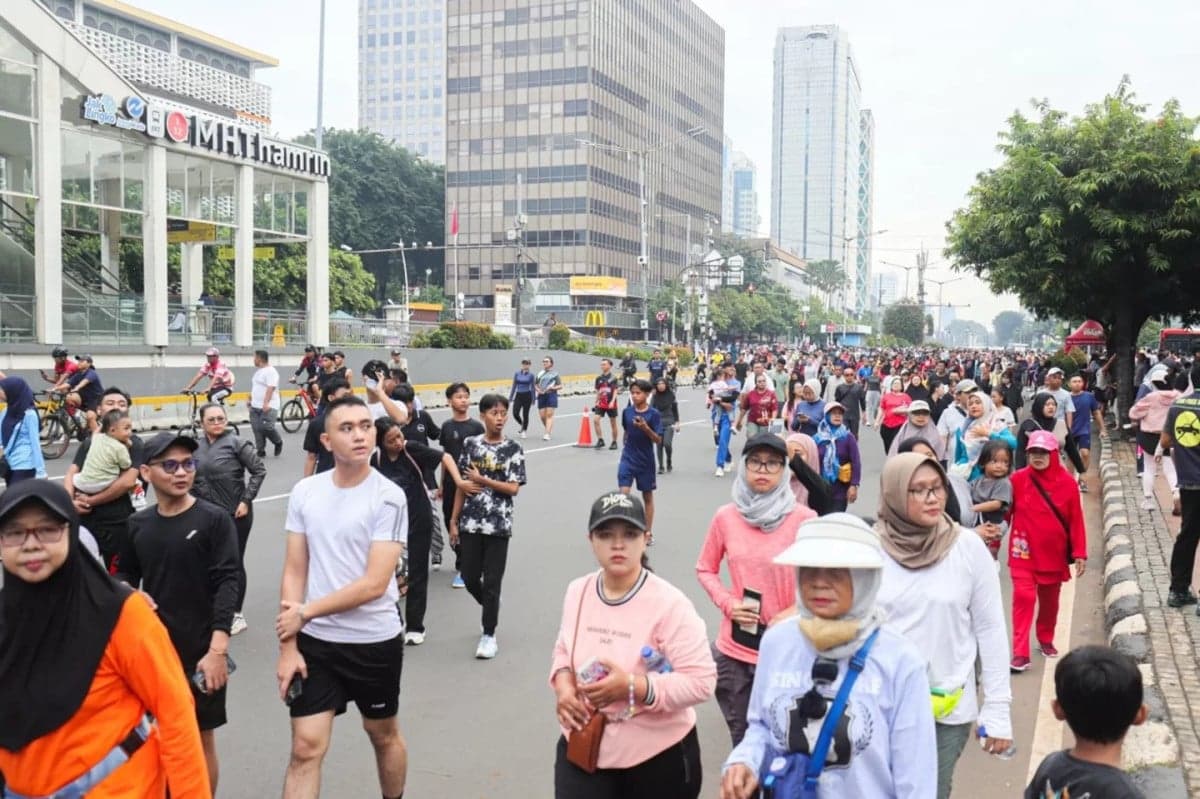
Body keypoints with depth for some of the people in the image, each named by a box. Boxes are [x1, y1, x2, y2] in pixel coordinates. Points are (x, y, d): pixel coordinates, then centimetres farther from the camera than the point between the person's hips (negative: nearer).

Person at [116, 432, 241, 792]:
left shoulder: (214, 520, -8)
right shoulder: (138, 524, 5)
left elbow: (228, 582, -12)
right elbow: (124, 574, 18)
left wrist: (217, 649, -19)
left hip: (200, 651, -4)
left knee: (200, 736, 6)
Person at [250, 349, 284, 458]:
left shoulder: (270, 371, -13)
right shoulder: (258, 371, 17)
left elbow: (270, 388, -22)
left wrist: (266, 403, -30)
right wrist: (250, 400, 27)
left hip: (268, 407, -9)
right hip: (255, 407, 9)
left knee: (266, 428, -15)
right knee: (257, 429, 4)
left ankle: (278, 442, 10)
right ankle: (260, 451, 10)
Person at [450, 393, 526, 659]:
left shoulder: (512, 449, -3)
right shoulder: (470, 444, 2)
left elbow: (513, 489, -8)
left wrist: (481, 480, -12)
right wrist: (453, 521, 5)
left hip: (499, 525, -2)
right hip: (471, 523, 2)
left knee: (492, 582, 1)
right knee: (470, 578, 9)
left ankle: (489, 635, 13)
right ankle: (491, 608, 39)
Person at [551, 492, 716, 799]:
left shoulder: (669, 603, -18)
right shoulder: (577, 591, -1)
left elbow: (702, 681, -20)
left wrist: (632, 687, -29)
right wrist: (563, 685, -7)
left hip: (658, 758, -3)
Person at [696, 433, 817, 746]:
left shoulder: (804, 519, -9)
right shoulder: (725, 517, -1)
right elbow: (705, 569, 12)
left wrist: (794, 613, -12)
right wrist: (727, 604, -5)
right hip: (735, 649, 3)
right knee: (742, 736, 16)